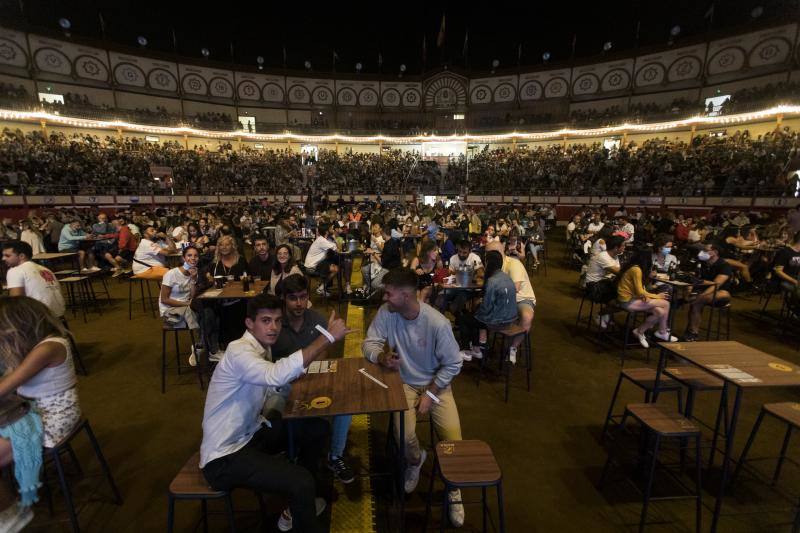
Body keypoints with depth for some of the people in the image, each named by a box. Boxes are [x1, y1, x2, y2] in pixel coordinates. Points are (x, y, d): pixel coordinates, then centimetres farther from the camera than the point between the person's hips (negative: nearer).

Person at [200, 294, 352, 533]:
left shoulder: (263, 348, 3)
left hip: (249, 433, 9)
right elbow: (278, 376, -45)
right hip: (224, 456, -9)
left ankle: (298, 505, 23)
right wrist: (328, 336, -42)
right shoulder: (239, 352, -26)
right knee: (302, 482, -23)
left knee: (317, 429, 8)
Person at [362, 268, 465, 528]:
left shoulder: (438, 323, -25)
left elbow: (453, 364, -14)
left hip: (436, 384, -1)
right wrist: (382, 356, -29)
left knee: (454, 440, -16)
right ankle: (415, 460, 21)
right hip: (404, 383, 2)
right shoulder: (385, 313, -16)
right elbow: (369, 343, -6)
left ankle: (454, 488, 20)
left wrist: (430, 394, -16)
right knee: (404, 436, -20)